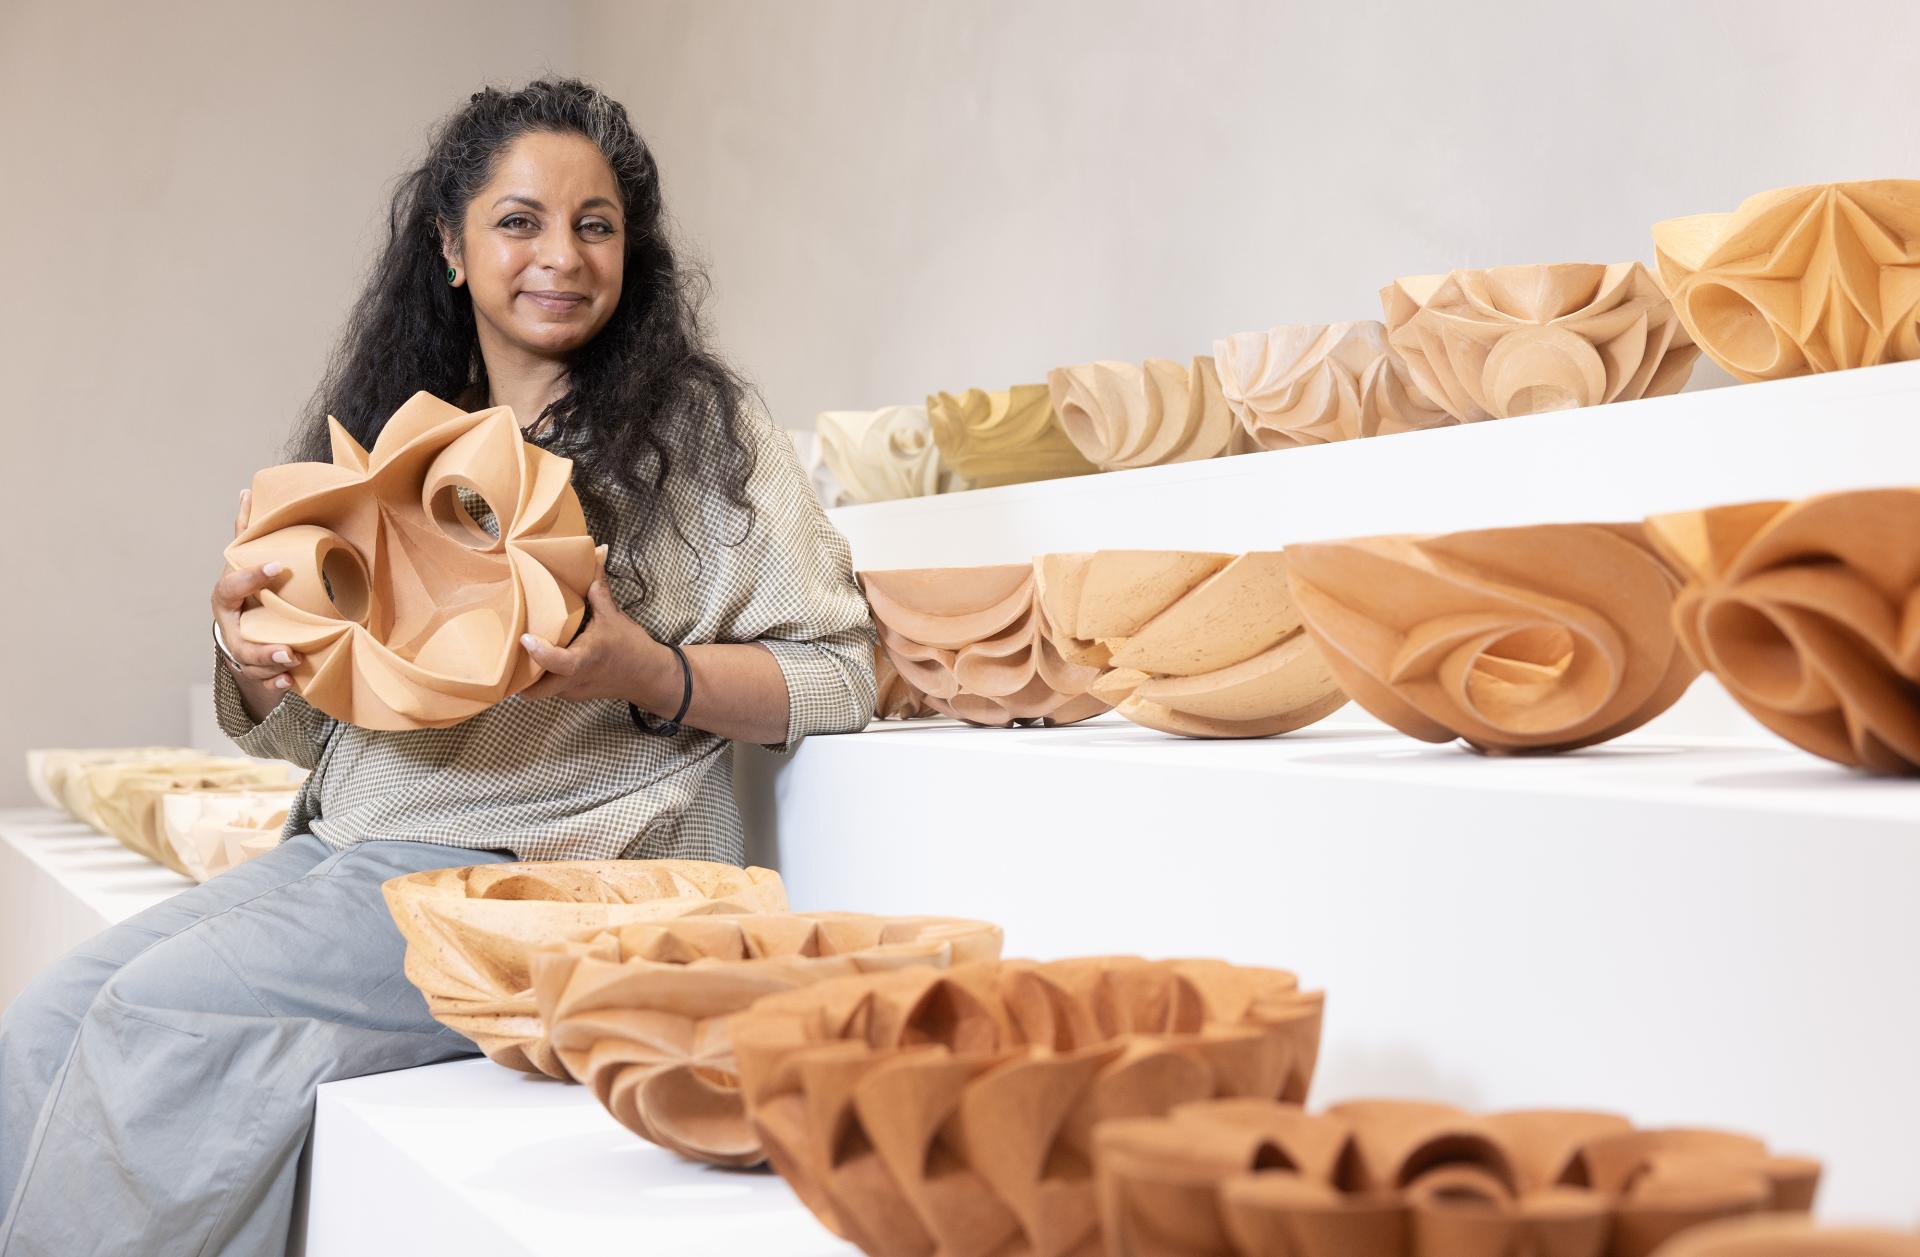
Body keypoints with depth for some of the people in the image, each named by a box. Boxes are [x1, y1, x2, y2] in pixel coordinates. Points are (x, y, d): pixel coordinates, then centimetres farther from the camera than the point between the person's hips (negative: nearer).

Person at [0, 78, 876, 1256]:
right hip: (346, 849, 6)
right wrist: (250, 656, -3)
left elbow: (834, 672, -4)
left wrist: (646, 675, -20)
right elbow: (307, 728, 20)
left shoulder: (699, 429, 1)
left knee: (160, 1011, -21)